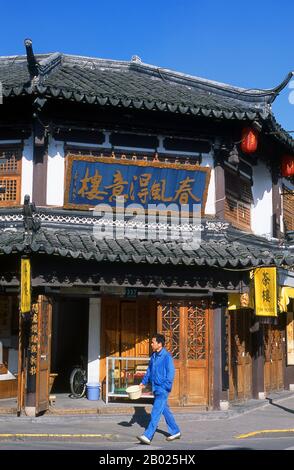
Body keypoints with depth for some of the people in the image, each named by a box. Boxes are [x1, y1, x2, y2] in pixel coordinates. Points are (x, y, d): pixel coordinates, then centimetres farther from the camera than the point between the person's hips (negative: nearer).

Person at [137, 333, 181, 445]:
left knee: (155, 412, -10)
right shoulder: (153, 356, 10)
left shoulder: (166, 356, -15)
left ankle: (147, 436, -13)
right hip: (156, 388, 9)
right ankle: (175, 432, 30)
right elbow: (149, 370, 19)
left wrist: (164, 386, -20)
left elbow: (171, 373, -17)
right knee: (165, 410, 17)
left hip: (163, 389, -9)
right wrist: (144, 382, 11)